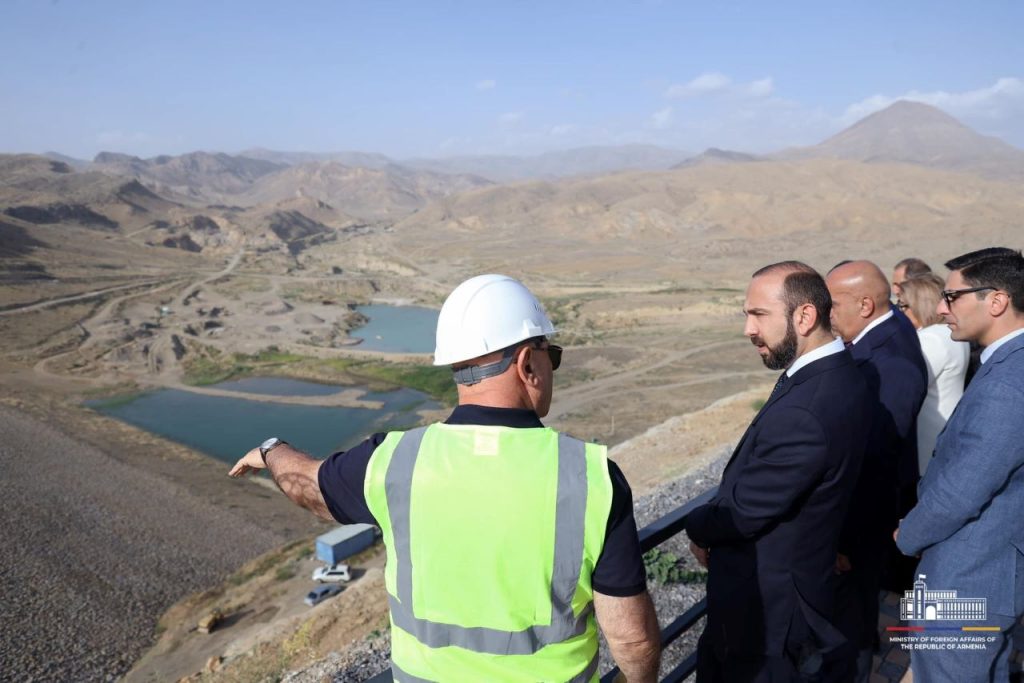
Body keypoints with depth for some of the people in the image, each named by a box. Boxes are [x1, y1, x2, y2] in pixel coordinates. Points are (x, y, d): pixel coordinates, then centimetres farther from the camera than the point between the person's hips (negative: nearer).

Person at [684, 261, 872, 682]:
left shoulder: (801, 412, -33)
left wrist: (698, 528, -3)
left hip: (767, 613, -9)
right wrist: (712, 523, -4)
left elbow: (741, 512, -22)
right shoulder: (842, 374, -1)